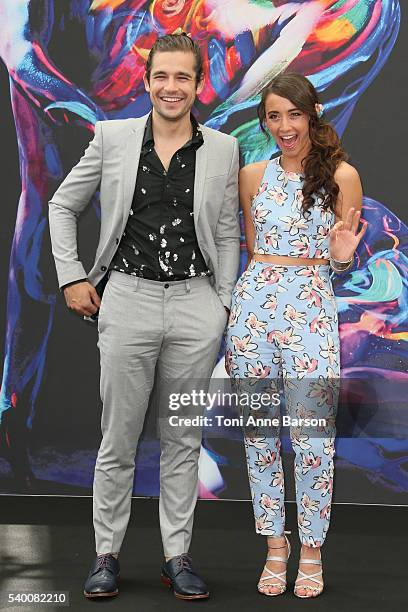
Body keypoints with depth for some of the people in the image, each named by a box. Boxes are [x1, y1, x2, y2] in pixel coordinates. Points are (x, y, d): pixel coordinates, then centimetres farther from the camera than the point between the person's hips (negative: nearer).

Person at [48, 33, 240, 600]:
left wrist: (224, 304, 4)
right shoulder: (113, 138, 1)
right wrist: (71, 277, 3)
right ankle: (106, 555, 18)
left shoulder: (223, 149, 4)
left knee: (183, 440, 9)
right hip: (129, 300, -1)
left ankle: (178, 556, 20)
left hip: (196, 304, 1)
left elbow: (227, 234, 10)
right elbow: (63, 206, 10)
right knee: (118, 440, 5)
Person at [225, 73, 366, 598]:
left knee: (311, 435, -3)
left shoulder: (341, 175, 0)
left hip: (310, 308, -3)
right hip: (253, 304, 3)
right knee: (259, 431, 6)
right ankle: (274, 545, 20)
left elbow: (342, 261, 4)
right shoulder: (253, 176, 9)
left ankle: (311, 551, 14)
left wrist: (341, 256, -16)